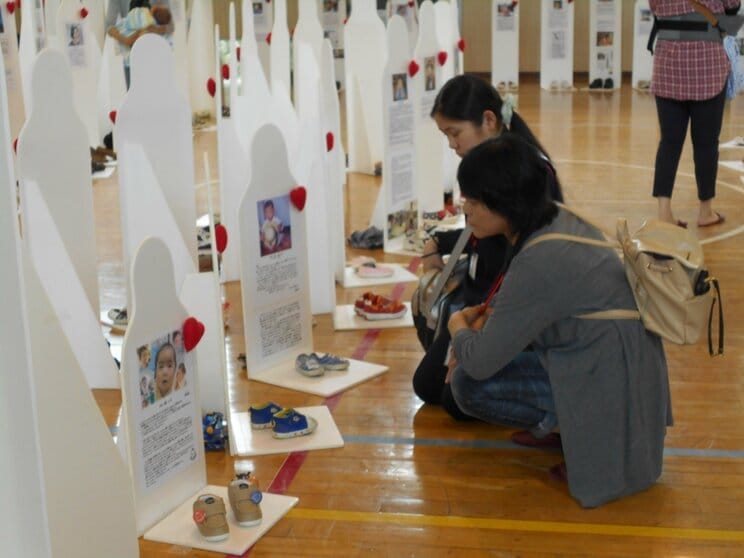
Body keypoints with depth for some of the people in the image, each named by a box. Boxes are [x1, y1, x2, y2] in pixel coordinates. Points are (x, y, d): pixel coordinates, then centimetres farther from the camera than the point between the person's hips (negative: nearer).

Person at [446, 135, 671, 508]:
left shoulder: (539, 263, -27)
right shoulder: (558, 218, 0)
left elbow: (479, 363, -19)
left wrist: (458, 328, 1)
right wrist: (482, 320, 7)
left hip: (609, 389, -9)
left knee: (468, 384, -9)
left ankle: (583, 436, -1)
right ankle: (562, 425, 15)